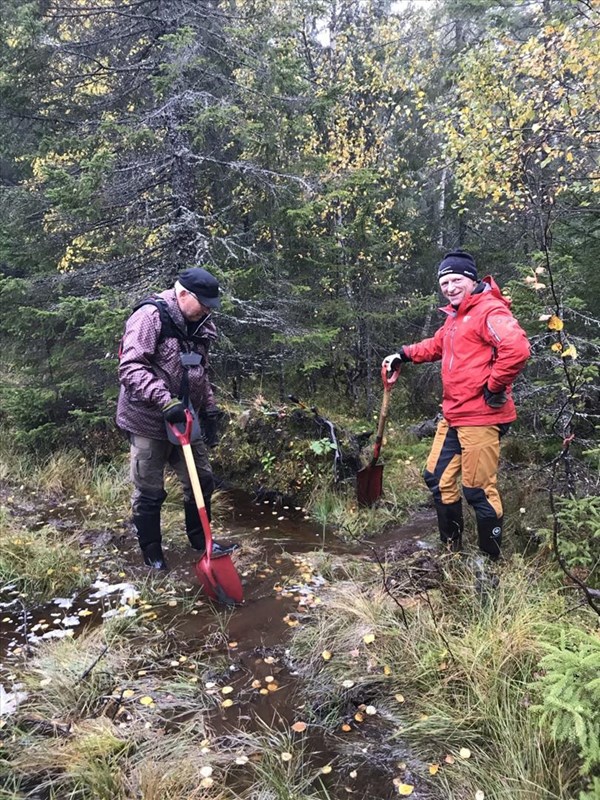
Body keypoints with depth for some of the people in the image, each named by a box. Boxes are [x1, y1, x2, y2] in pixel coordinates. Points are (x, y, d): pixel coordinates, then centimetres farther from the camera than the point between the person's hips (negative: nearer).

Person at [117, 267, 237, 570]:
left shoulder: (199, 327, 10)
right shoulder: (150, 317, -16)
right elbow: (130, 368, -25)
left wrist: (210, 411, 17)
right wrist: (165, 401, -32)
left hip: (185, 419, 8)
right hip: (149, 421, -8)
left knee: (202, 479, 14)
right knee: (149, 492, 5)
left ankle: (200, 539, 33)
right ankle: (152, 552, 23)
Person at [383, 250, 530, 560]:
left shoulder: (489, 311, -14)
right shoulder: (455, 316, 17)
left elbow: (517, 348, -29)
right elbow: (437, 345, 34)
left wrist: (495, 386, -19)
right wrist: (403, 354, 23)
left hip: (480, 418, -10)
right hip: (453, 416, 10)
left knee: (478, 489, -4)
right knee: (437, 478, 16)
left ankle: (493, 559, 15)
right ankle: (451, 546, 32)